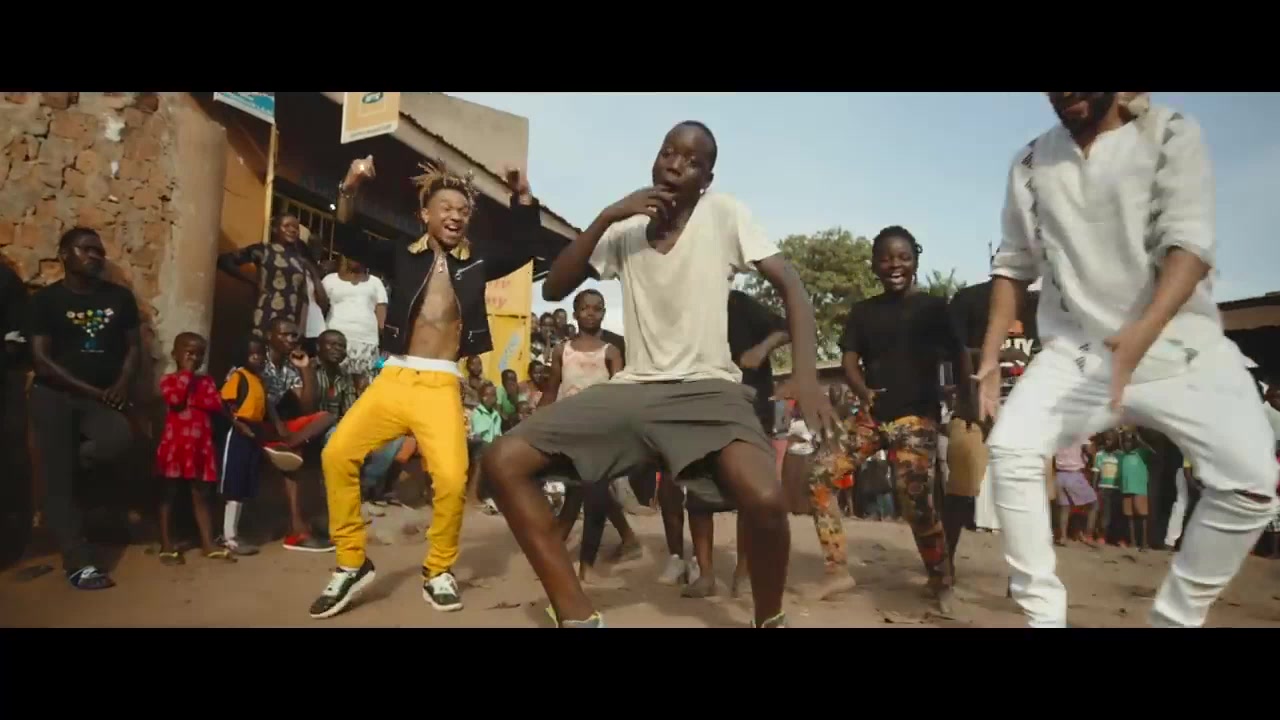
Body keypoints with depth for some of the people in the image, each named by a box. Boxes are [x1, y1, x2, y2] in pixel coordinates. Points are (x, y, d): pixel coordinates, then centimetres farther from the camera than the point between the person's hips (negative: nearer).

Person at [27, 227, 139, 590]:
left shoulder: (120, 297, 8)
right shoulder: (45, 299, -1)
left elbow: (132, 345, 10)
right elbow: (41, 358, -7)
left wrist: (122, 383, -8)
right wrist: (92, 390, -11)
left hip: (101, 397, 2)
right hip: (54, 396, -2)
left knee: (119, 438, -29)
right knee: (58, 482, -6)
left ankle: (56, 463, 3)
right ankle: (79, 565, -1)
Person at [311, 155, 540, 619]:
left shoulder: (475, 265, 12)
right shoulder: (403, 258, 11)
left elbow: (524, 247, 5)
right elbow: (348, 241, 2)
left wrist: (522, 194, -6)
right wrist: (349, 190, -13)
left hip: (441, 384, -1)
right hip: (392, 377, 2)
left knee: (452, 476, -19)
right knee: (337, 455, -12)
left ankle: (438, 571, 5)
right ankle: (352, 564, 7)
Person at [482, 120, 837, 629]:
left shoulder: (725, 214, -2)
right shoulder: (624, 230, 7)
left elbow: (791, 287, -5)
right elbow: (553, 289, 1)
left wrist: (806, 375, -21)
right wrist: (607, 216, -10)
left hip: (707, 388, -3)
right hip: (632, 389, 4)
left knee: (765, 500, -34)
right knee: (503, 462, -12)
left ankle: (769, 620, 1)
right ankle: (578, 618, -2)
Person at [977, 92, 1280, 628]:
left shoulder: (1170, 133, -3)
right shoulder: (1029, 165, 5)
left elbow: (1190, 241, -15)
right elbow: (1013, 264, 9)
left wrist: (1142, 334, -32)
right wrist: (990, 358, 1)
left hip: (1178, 344, -1)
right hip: (1076, 351, 2)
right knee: (1010, 450, -19)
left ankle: (1176, 618, 4)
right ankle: (1043, 615, -7)